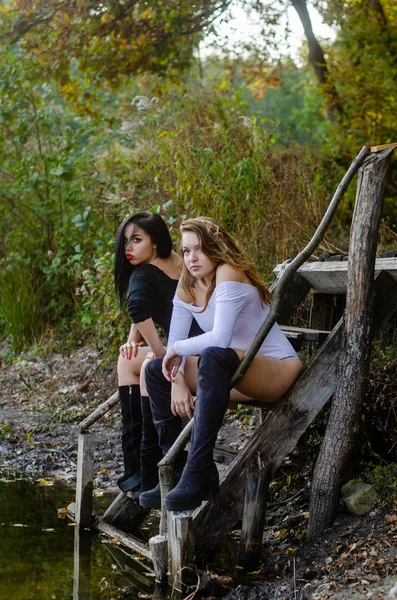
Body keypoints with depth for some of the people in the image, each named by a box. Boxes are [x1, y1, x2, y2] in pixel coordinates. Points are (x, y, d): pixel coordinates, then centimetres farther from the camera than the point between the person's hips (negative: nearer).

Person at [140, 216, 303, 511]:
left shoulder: (229, 274, -21)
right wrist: (178, 380, -17)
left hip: (277, 369, -9)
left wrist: (178, 350, -16)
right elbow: (174, 343, 1)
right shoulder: (187, 287, 5)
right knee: (156, 371, 4)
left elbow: (220, 339, -31)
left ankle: (198, 476, -39)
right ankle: (181, 474, -1)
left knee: (214, 357, -37)